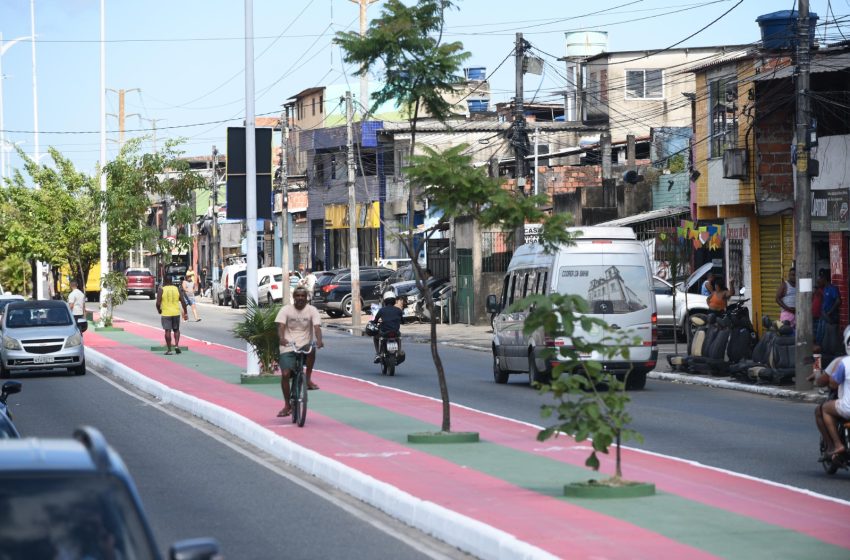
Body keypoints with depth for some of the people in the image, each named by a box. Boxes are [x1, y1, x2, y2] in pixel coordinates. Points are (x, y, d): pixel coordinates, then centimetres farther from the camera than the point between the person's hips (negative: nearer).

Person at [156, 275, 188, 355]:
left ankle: (169, 350, 0)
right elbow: (183, 302, 0)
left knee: (168, 331, 1)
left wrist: (159, 310, 6)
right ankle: (176, 345, -1)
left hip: (166, 313, -3)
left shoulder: (161, 290, -6)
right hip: (176, 313, 3)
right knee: (176, 330, 17)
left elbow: (158, 303, -12)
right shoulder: (176, 289, 3)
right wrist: (185, 313, 6)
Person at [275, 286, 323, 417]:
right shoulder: (286, 310, 0)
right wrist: (281, 338, -34)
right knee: (285, 374, -11)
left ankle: (308, 379, -15)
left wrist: (319, 340, -33)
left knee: (311, 349, -34)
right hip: (288, 347, 0)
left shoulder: (312, 310, 1)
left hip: (305, 346, 0)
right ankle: (287, 405, 2)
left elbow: (317, 327, -12)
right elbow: (281, 326, -12)